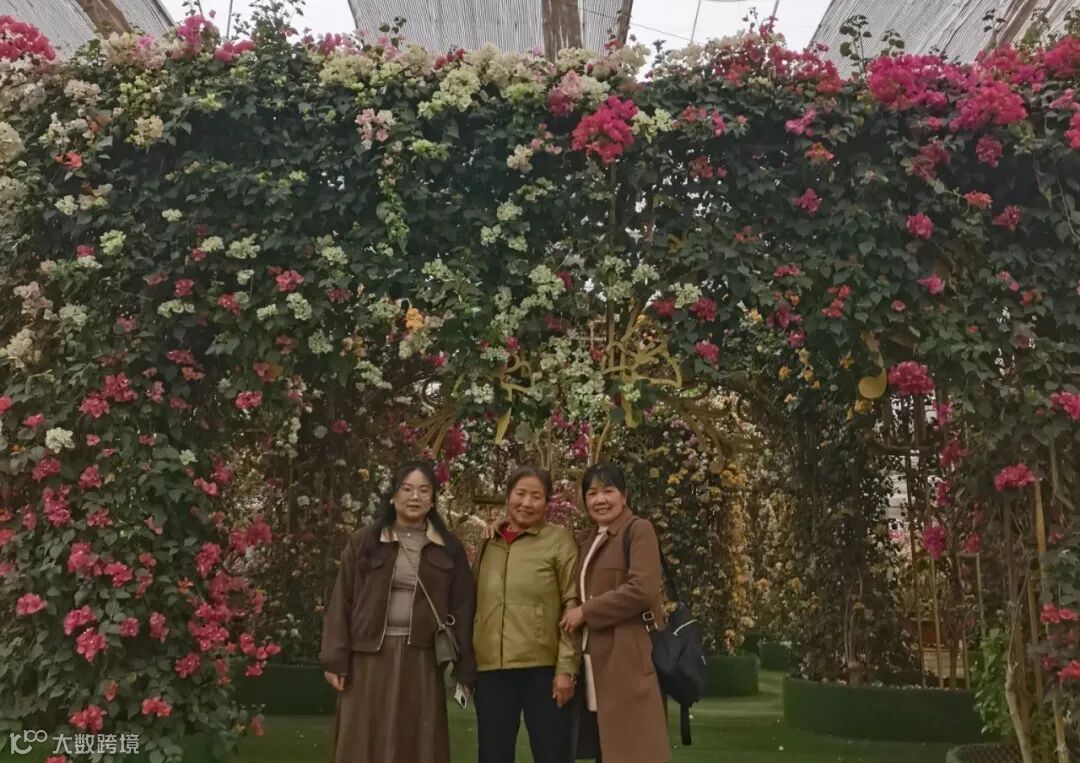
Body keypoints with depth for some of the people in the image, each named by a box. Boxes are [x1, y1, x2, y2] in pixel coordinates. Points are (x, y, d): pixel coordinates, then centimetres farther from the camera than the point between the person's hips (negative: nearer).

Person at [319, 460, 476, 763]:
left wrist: (465, 670, 1)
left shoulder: (449, 548, 6)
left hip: (422, 661, 1)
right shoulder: (363, 542, 3)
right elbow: (342, 602, 2)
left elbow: (462, 609, 5)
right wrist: (335, 660, -4)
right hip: (369, 658, 0)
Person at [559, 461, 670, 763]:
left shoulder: (639, 530, -4)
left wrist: (585, 612, -10)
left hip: (629, 662, -8)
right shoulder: (590, 545, 21)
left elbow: (643, 590, -17)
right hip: (599, 666, 8)